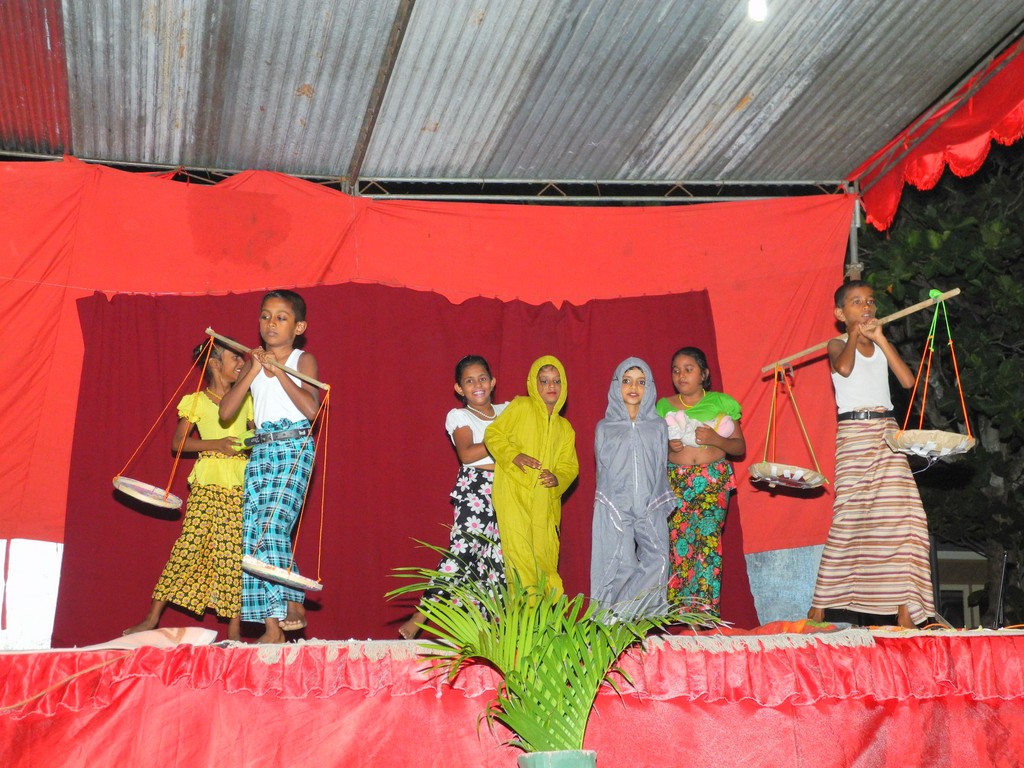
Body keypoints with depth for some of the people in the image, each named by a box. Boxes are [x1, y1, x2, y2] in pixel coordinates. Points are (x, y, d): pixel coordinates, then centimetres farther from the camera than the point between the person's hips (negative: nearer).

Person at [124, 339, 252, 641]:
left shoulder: (246, 398, 15)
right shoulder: (198, 401, 3)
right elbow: (178, 443, 0)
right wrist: (215, 444, -13)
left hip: (242, 481, 3)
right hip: (209, 482, -3)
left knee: (237, 552, -1)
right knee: (190, 545, -8)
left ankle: (234, 629, 2)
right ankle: (152, 617, 2)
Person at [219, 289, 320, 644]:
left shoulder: (302, 360, 3)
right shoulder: (253, 362, 16)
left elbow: (311, 407, -13)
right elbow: (225, 411, 4)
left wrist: (278, 371, -11)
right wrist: (253, 372, -5)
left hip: (294, 448, -5)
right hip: (261, 451, 5)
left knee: (271, 526, -20)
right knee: (252, 534, -1)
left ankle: (293, 605, -8)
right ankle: (273, 622, 1)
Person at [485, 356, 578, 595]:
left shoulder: (565, 428, 18)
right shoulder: (520, 407, 3)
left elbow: (570, 465, 14)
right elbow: (493, 434, 0)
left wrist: (558, 479, -7)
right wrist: (513, 455, -15)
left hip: (546, 501, 5)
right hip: (514, 496, -5)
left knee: (545, 556, 5)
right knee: (520, 553, -11)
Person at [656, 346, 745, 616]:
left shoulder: (721, 403, 8)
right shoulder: (664, 407, 12)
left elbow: (740, 447, 8)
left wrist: (715, 439, -10)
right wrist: (667, 446, -4)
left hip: (714, 481, -1)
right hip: (674, 480, 1)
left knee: (708, 541, -14)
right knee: (676, 541, -9)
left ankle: (705, 611, -12)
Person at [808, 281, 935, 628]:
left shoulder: (881, 346, 17)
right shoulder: (838, 345, 5)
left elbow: (908, 380, 1)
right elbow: (844, 368, -19)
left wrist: (880, 338, -1)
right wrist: (855, 334, -10)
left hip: (886, 433, 5)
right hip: (853, 432, -5)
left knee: (901, 515, -6)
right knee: (848, 517, -10)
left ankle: (904, 610, -4)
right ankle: (818, 608, -4)